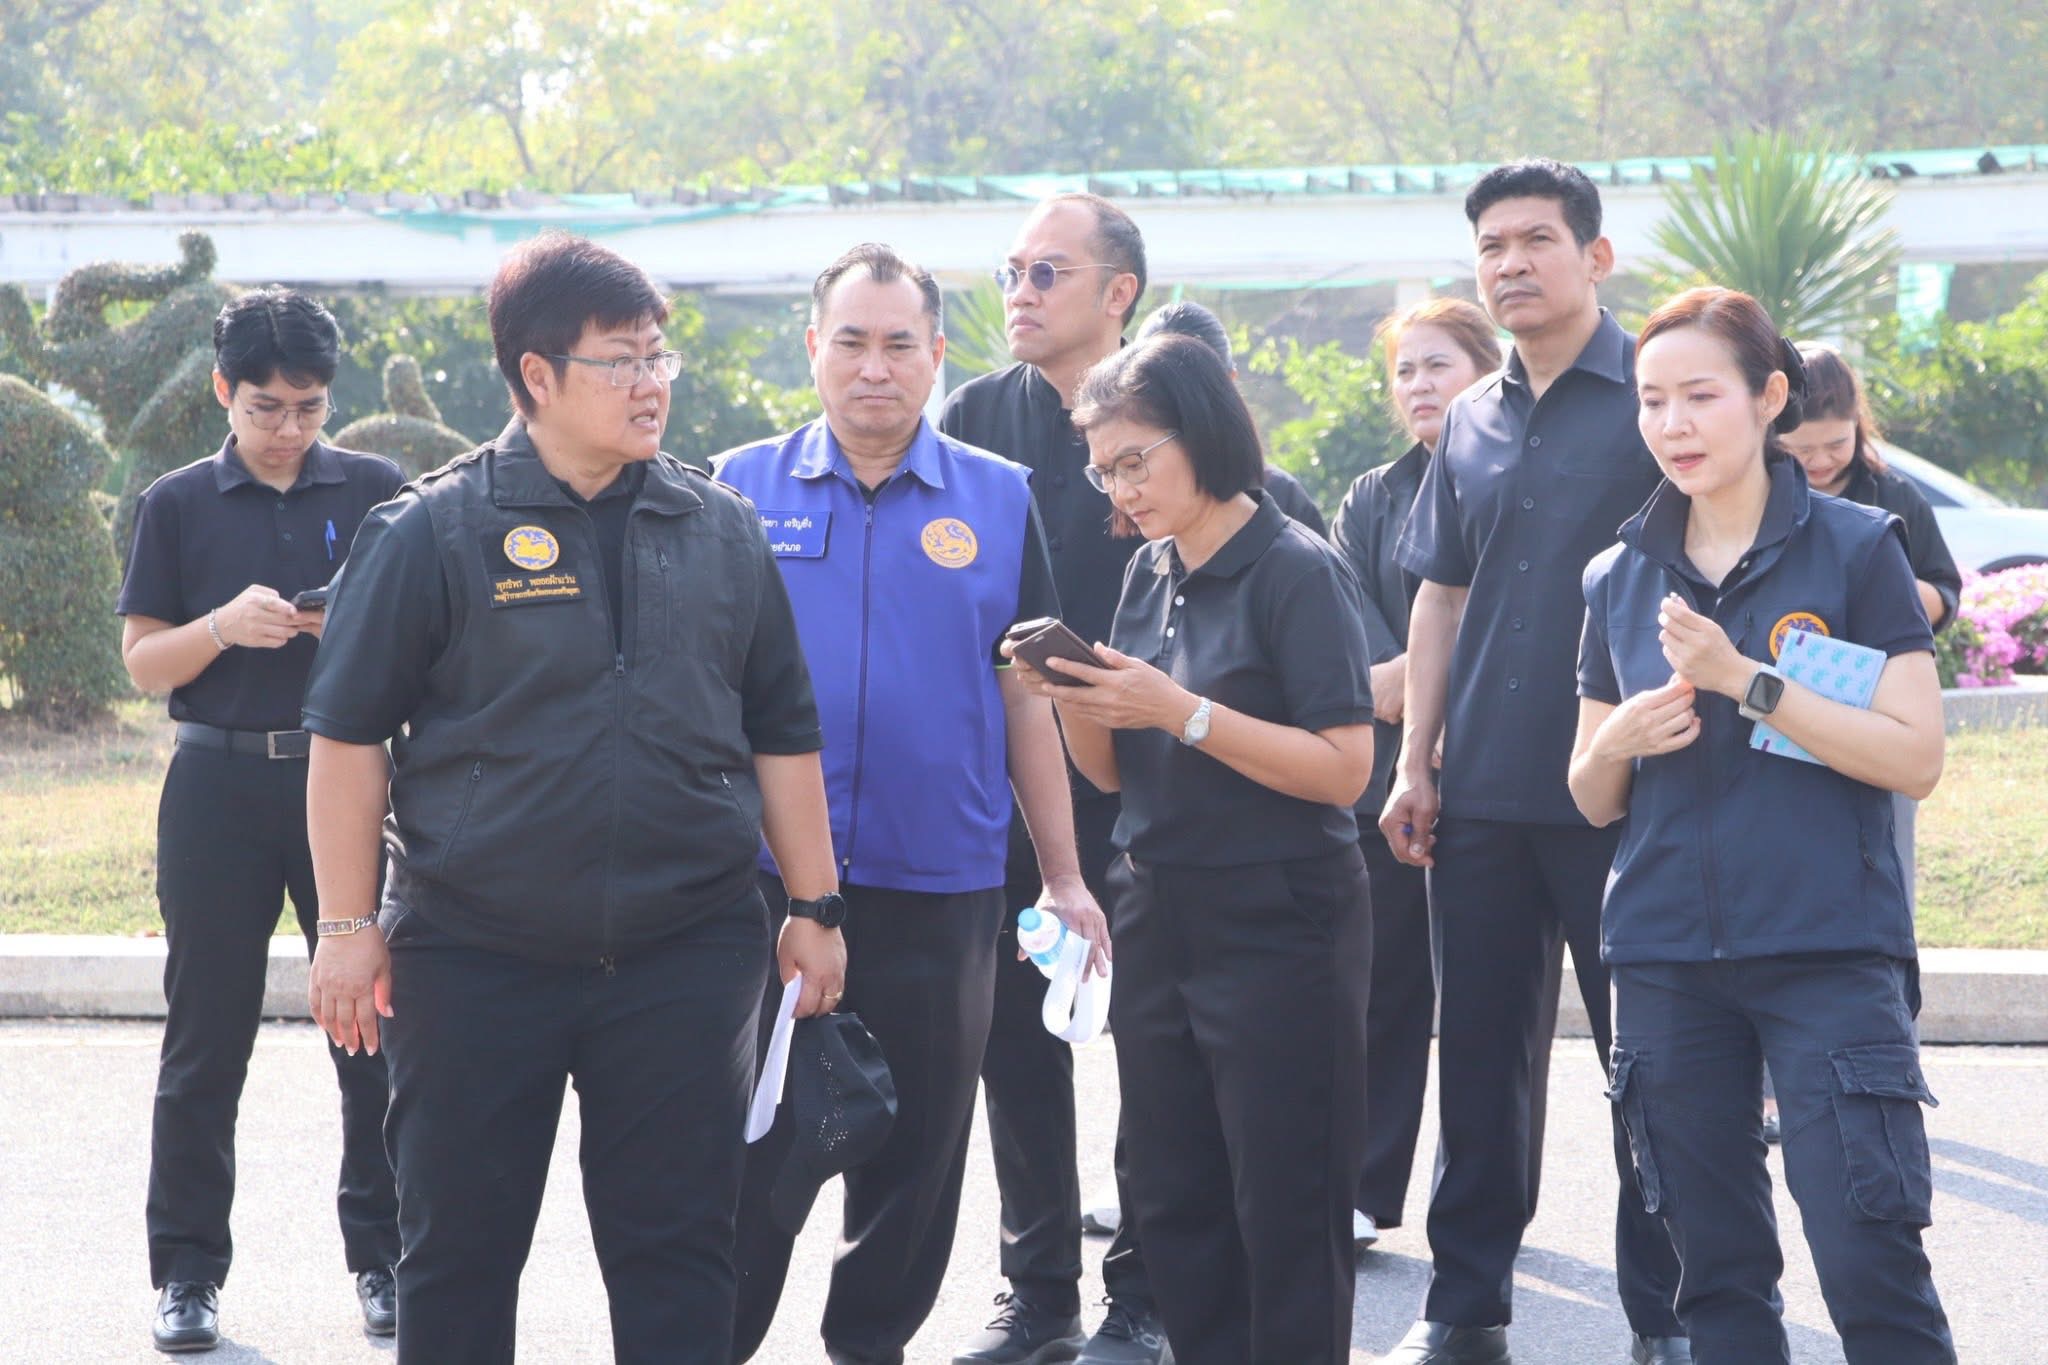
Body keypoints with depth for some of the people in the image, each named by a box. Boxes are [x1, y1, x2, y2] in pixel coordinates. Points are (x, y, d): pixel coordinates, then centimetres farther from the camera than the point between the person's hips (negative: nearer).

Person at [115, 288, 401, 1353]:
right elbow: (143, 660, 4)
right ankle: (186, 1272, 10)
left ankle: (383, 1255, 11)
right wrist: (224, 627, -15)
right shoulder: (178, 505, 6)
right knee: (205, 1035, 3)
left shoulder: (378, 494, 6)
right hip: (221, 786, 0)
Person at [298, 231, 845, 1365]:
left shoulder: (720, 530, 8)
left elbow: (781, 734, 14)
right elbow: (348, 736, -3)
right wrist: (349, 927, -7)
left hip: (685, 953, 3)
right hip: (474, 960, -2)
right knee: (458, 1248, 6)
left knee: (678, 1245, 4)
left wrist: (811, 906, 11)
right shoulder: (434, 532, -4)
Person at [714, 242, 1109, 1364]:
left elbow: (1025, 699, 7)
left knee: (915, 1152, 9)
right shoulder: (742, 488, 4)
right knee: (747, 1145, 3)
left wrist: (1065, 879, 4)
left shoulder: (998, 501, 5)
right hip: (762, 884, -1)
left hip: (939, 890, 1)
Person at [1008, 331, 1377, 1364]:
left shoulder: (1295, 571, -11)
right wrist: (1070, 698, -6)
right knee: (1171, 1203, 11)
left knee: (1285, 1213, -1)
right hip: (1157, 920, 7)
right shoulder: (1149, 574, 9)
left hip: (1276, 927, -7)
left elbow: (1343, 768, -19)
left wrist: (1182, 711, -23)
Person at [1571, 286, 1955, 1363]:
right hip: (1667, 956, 4)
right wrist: (1618, 741, -7)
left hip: (1830, 955, -4)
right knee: (1718, 1271, 8)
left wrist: (1746, 679, -17)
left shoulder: (1855, 549, -2)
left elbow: (1916, 757, -10)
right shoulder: (1619, 579, 11)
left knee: (1871, 1264, -12)